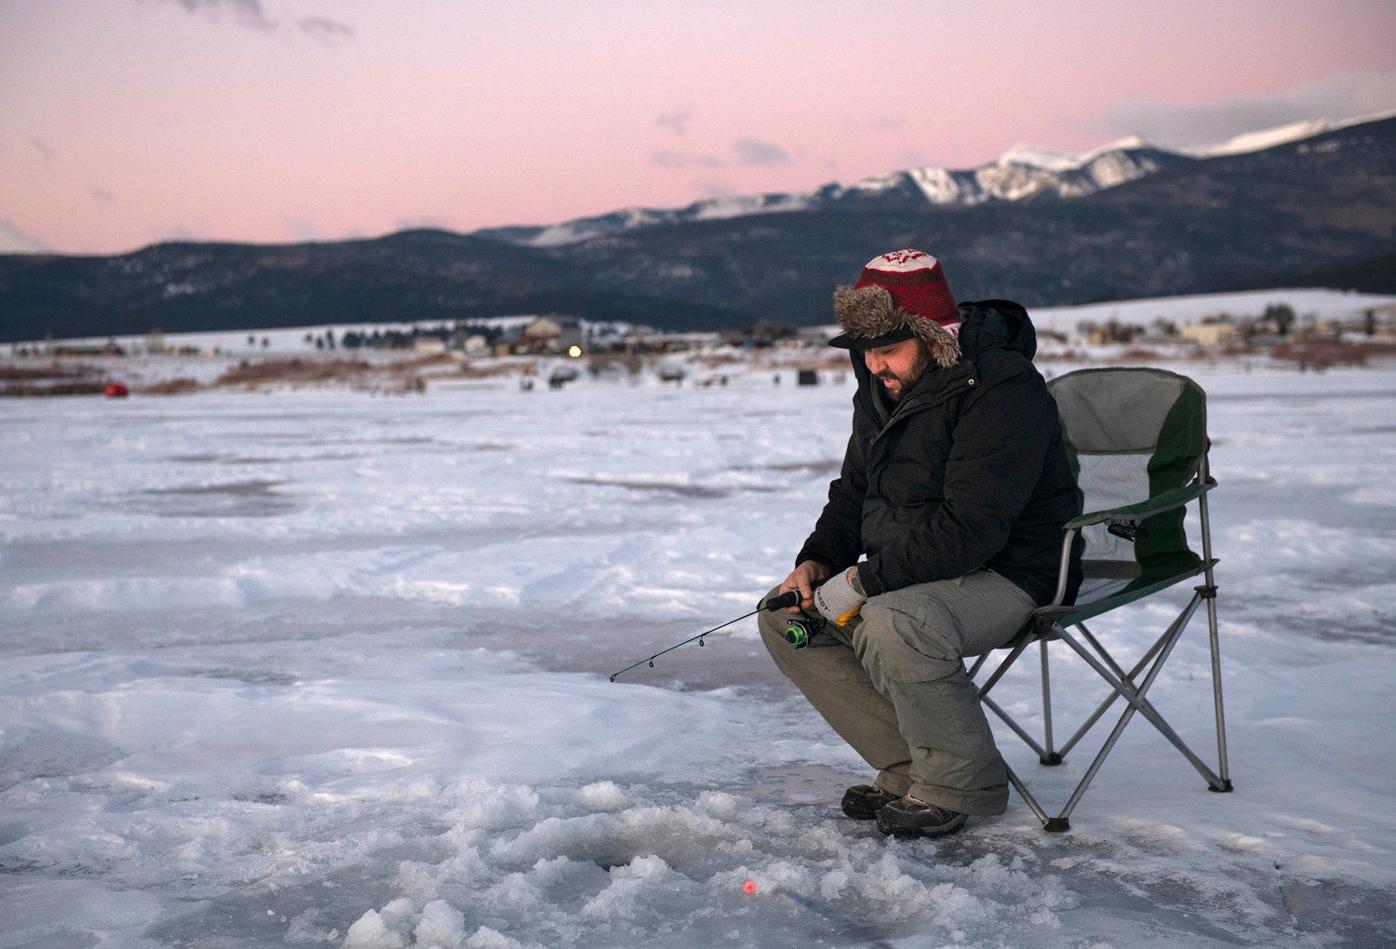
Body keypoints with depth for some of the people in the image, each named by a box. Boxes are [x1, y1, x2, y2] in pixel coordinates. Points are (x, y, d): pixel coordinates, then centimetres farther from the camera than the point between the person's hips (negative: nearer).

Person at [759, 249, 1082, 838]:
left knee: (892, 625, -36)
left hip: (1007, 575, -9)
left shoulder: (1001, 391, -23)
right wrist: (817, 561, -2)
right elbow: (855, 489, 17)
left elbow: (968, 527, -30)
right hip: (909, 573, 10)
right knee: (783, 616, -1)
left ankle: (962, 784, -12)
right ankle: (909, 770, -1)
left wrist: (864, 581, -27)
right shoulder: (881, 388, 6)